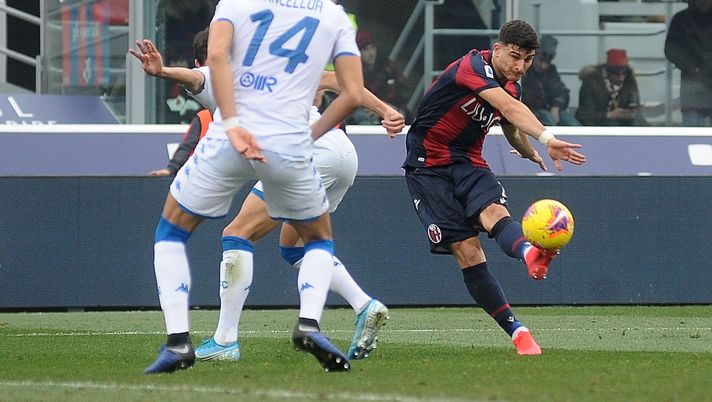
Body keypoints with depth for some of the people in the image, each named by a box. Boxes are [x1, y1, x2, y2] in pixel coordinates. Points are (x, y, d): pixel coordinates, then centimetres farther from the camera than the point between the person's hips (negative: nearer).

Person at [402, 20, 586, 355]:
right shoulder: (474, 66, -18)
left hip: (468, 164, 5)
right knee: (468, 251, -16)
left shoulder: (512, 86, 9)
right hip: (428, 167, -5)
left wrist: (530, 153, 49)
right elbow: (508, 107, -36)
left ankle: (528, 253, -65)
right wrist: (546, 138, -49)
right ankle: (517, 332, -16)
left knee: (493, 212, -30)